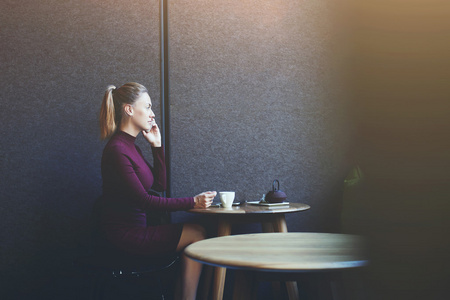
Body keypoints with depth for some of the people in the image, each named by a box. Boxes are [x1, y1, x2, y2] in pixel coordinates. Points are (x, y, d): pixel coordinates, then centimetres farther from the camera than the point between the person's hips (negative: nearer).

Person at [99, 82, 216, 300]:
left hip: (136, 229, 9)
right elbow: (144, 201, -21)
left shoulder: (131, 146, 13)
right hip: (125, 235, -9)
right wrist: (192, 202, -21)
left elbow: (160, 185, 15)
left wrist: (157, 146, 7)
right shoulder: (116, 150, -18)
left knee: (197, 232, -3)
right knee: (197, 235, -12)